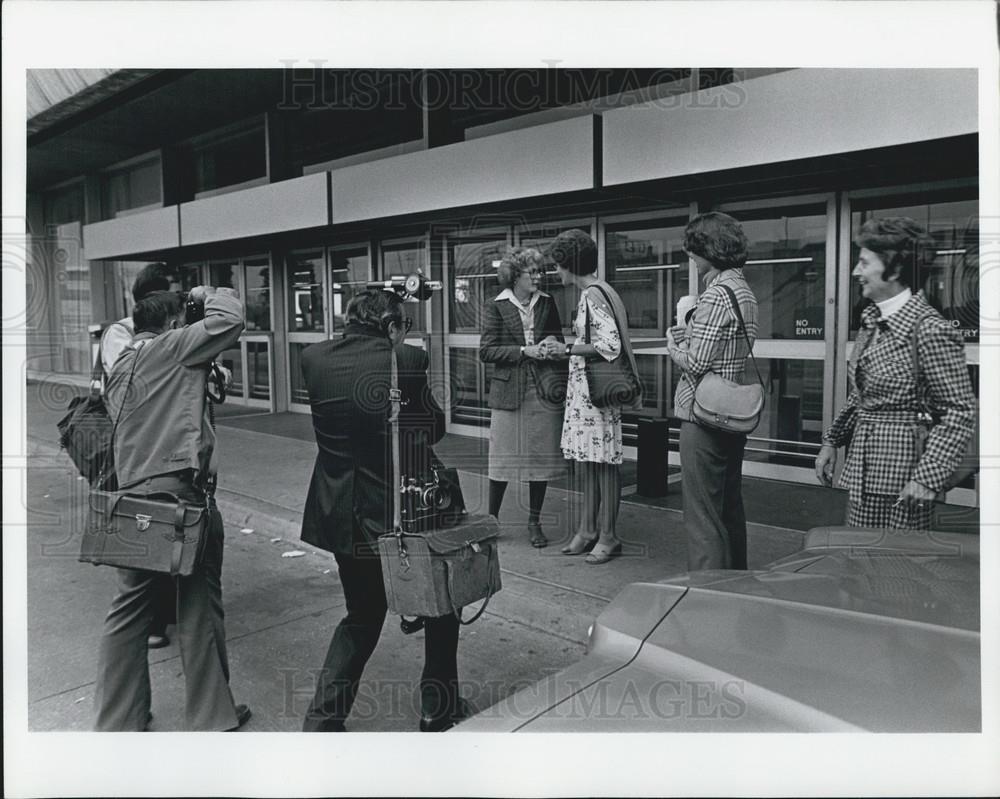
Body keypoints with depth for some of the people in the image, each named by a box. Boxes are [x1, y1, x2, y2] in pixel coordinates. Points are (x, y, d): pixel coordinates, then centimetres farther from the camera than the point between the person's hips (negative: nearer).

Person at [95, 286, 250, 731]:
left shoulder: (119, 368, 20)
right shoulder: (170, 348, -4)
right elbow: (230, 320, -12)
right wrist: (210, 293, 8)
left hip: (131, 495, 8)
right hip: (180, 491, -8)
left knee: (129, 608, 15)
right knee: (199, 608, 3)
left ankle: (118, 721, 25)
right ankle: (210, 717, 14)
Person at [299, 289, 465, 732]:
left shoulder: (313, 357, -3)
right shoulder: (407, 360, -15)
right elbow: (434, 428, -3)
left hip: (340, 515, 4)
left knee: (362, 614, 24)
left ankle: (323, 717, 18)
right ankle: (438, 708, 29)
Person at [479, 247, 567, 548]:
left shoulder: (547, 303, 10)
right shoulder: (496, 307, -1)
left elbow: (558, 340, 20)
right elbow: (485, 351, -6)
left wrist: (553, 343, -3)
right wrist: (524, 350, -15)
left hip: (544, 391, 3)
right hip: (508, 392, -3)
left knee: (541, 457, 6)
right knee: (503, 458, 3)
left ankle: (534, 522, 20)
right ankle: (491, 520, 19)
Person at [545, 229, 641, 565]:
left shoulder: (594, 295, -14)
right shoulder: (591, 293, 15)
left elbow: (610, 345, -21)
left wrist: (567, 349, -15)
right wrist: (566, 349, 13)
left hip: (598, 388, -10)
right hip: (583, 387, 10)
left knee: (603, 461, -1)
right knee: (584, 460, 13)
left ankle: (607, 536, 9)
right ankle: (588, 530, 22)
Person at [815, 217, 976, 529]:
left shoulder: (930, 330, -16)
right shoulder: (872, 320, 10)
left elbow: (961, 412, -14)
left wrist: (928, 477, -20)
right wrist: (832, 440, 15)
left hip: (900, 480, -8)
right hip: (862, 473, 8)